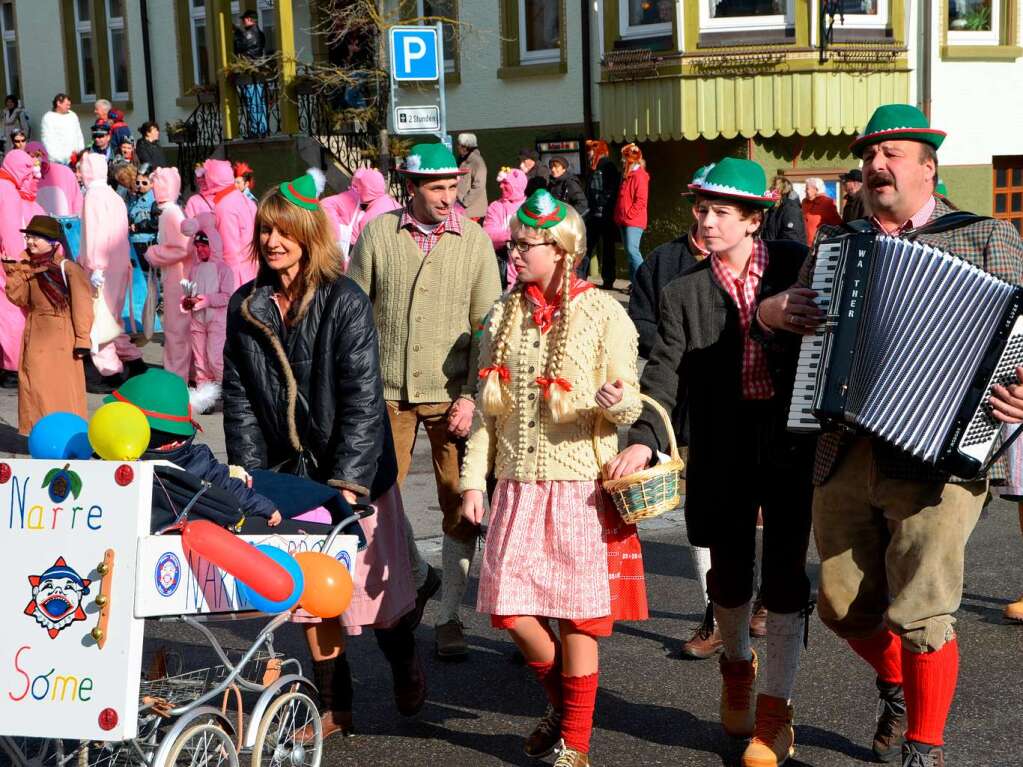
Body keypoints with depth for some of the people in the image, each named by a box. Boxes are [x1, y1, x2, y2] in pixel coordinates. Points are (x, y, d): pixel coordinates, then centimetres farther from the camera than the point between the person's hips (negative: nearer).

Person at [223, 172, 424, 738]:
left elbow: (363, 400, -15)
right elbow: (238, 400, 3)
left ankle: (404, 662, 37)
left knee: (374, 586, 6)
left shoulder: (346, 302, -12)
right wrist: (249, 476, -5)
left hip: (355, 475, -4)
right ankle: (335, 707, 23)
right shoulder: (244, 307, 2)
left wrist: (347, 482, -20)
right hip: (289, 475, 4)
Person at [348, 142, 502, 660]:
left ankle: (448, 615, 15)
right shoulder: (378, 234, 0)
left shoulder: (474, 240, -1)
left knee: (460, 507, 2)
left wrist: (471, 394, -8)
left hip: (451, 396, -1)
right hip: (388, 391, 1)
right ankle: (417, 577, 33)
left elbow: (488, 324, -1)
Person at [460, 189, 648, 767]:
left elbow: (630, 405, -5)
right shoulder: (504, 316, 10)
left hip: (580, 486, -4)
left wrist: (618, 401, -28)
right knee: (508, 605, 1)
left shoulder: (604, 313, -4)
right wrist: (474, 479, 7)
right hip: (518, 484, 5)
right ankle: (560, 699, 28)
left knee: (578, 612, 0)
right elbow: (487, 408, 13)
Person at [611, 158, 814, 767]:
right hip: (724, 445, 1)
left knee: (785, 571, 0)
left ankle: (775, 711, 13)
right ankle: (737, 666, 41)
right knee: (730, 570, 10)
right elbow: (665, 373, -7)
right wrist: (644, 438, -22)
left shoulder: (798, 265, 1)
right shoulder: (685, 291, 1)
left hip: (793, 440, -1)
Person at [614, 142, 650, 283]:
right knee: (629, 251, 8)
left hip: (634, 221, -9)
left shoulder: (639, 175, -11)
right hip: (624, 221, 9)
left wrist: (628, 214, -14)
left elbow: (641, 201, -17)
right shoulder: (627, 175, 17)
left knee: (632, 249, -15)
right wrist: (619, 216, 14)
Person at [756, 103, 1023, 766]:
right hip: (843, 458, 5)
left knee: (920, 615, -4)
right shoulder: (836, 241, 15)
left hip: (936, 460, -5)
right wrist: (772, 311, -1)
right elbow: (793, 321, 23)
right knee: (845, 607, 13)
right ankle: (899, 690, 42)